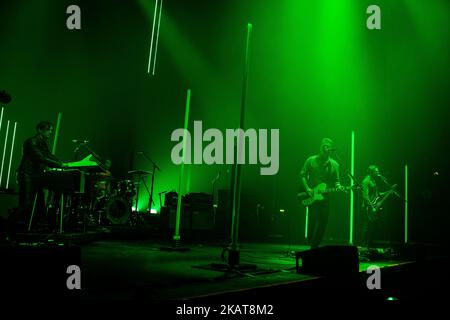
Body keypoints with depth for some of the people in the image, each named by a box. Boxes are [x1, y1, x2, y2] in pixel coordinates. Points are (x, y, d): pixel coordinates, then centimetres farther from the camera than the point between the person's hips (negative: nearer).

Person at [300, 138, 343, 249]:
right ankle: (311, 243, 1)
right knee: (313, 219, -14)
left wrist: (338, 187, -10)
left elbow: (336, 181, 12)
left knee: (323, 222, 2)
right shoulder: (311, 160, 2)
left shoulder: (334, 165, 9)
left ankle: (315, 246, 15)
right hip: (311, 196, -3)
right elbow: (302, 175, 2)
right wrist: (307, 188, -10)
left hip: (325, 197, 3)